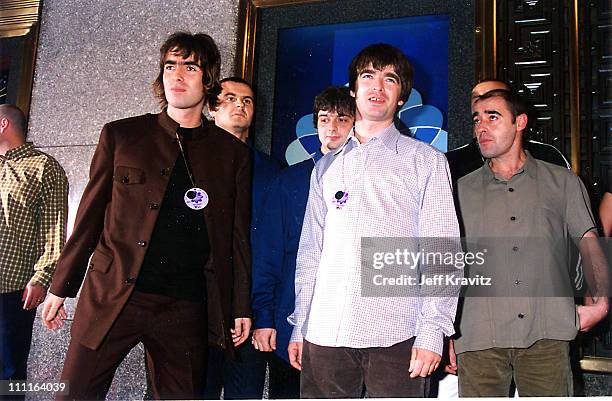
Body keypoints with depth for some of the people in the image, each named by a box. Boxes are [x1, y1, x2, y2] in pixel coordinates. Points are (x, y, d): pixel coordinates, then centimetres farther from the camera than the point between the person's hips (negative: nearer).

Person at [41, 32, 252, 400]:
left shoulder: (232, 152, 7)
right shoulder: (120, 135, 7)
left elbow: (239, 236, 7)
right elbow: (90, 215, 8)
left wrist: (241, 308, 5)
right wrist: (61, 287, 7)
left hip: (186, 310, 0)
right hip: (111, 298, 0)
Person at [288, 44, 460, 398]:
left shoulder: (426, 161, 7)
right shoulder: (326, 167, 17)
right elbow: (310, 251, 16)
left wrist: (432, 332, -9)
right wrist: (299, 326, 11)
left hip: (395, 335, -3)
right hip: (324, 333, 3)